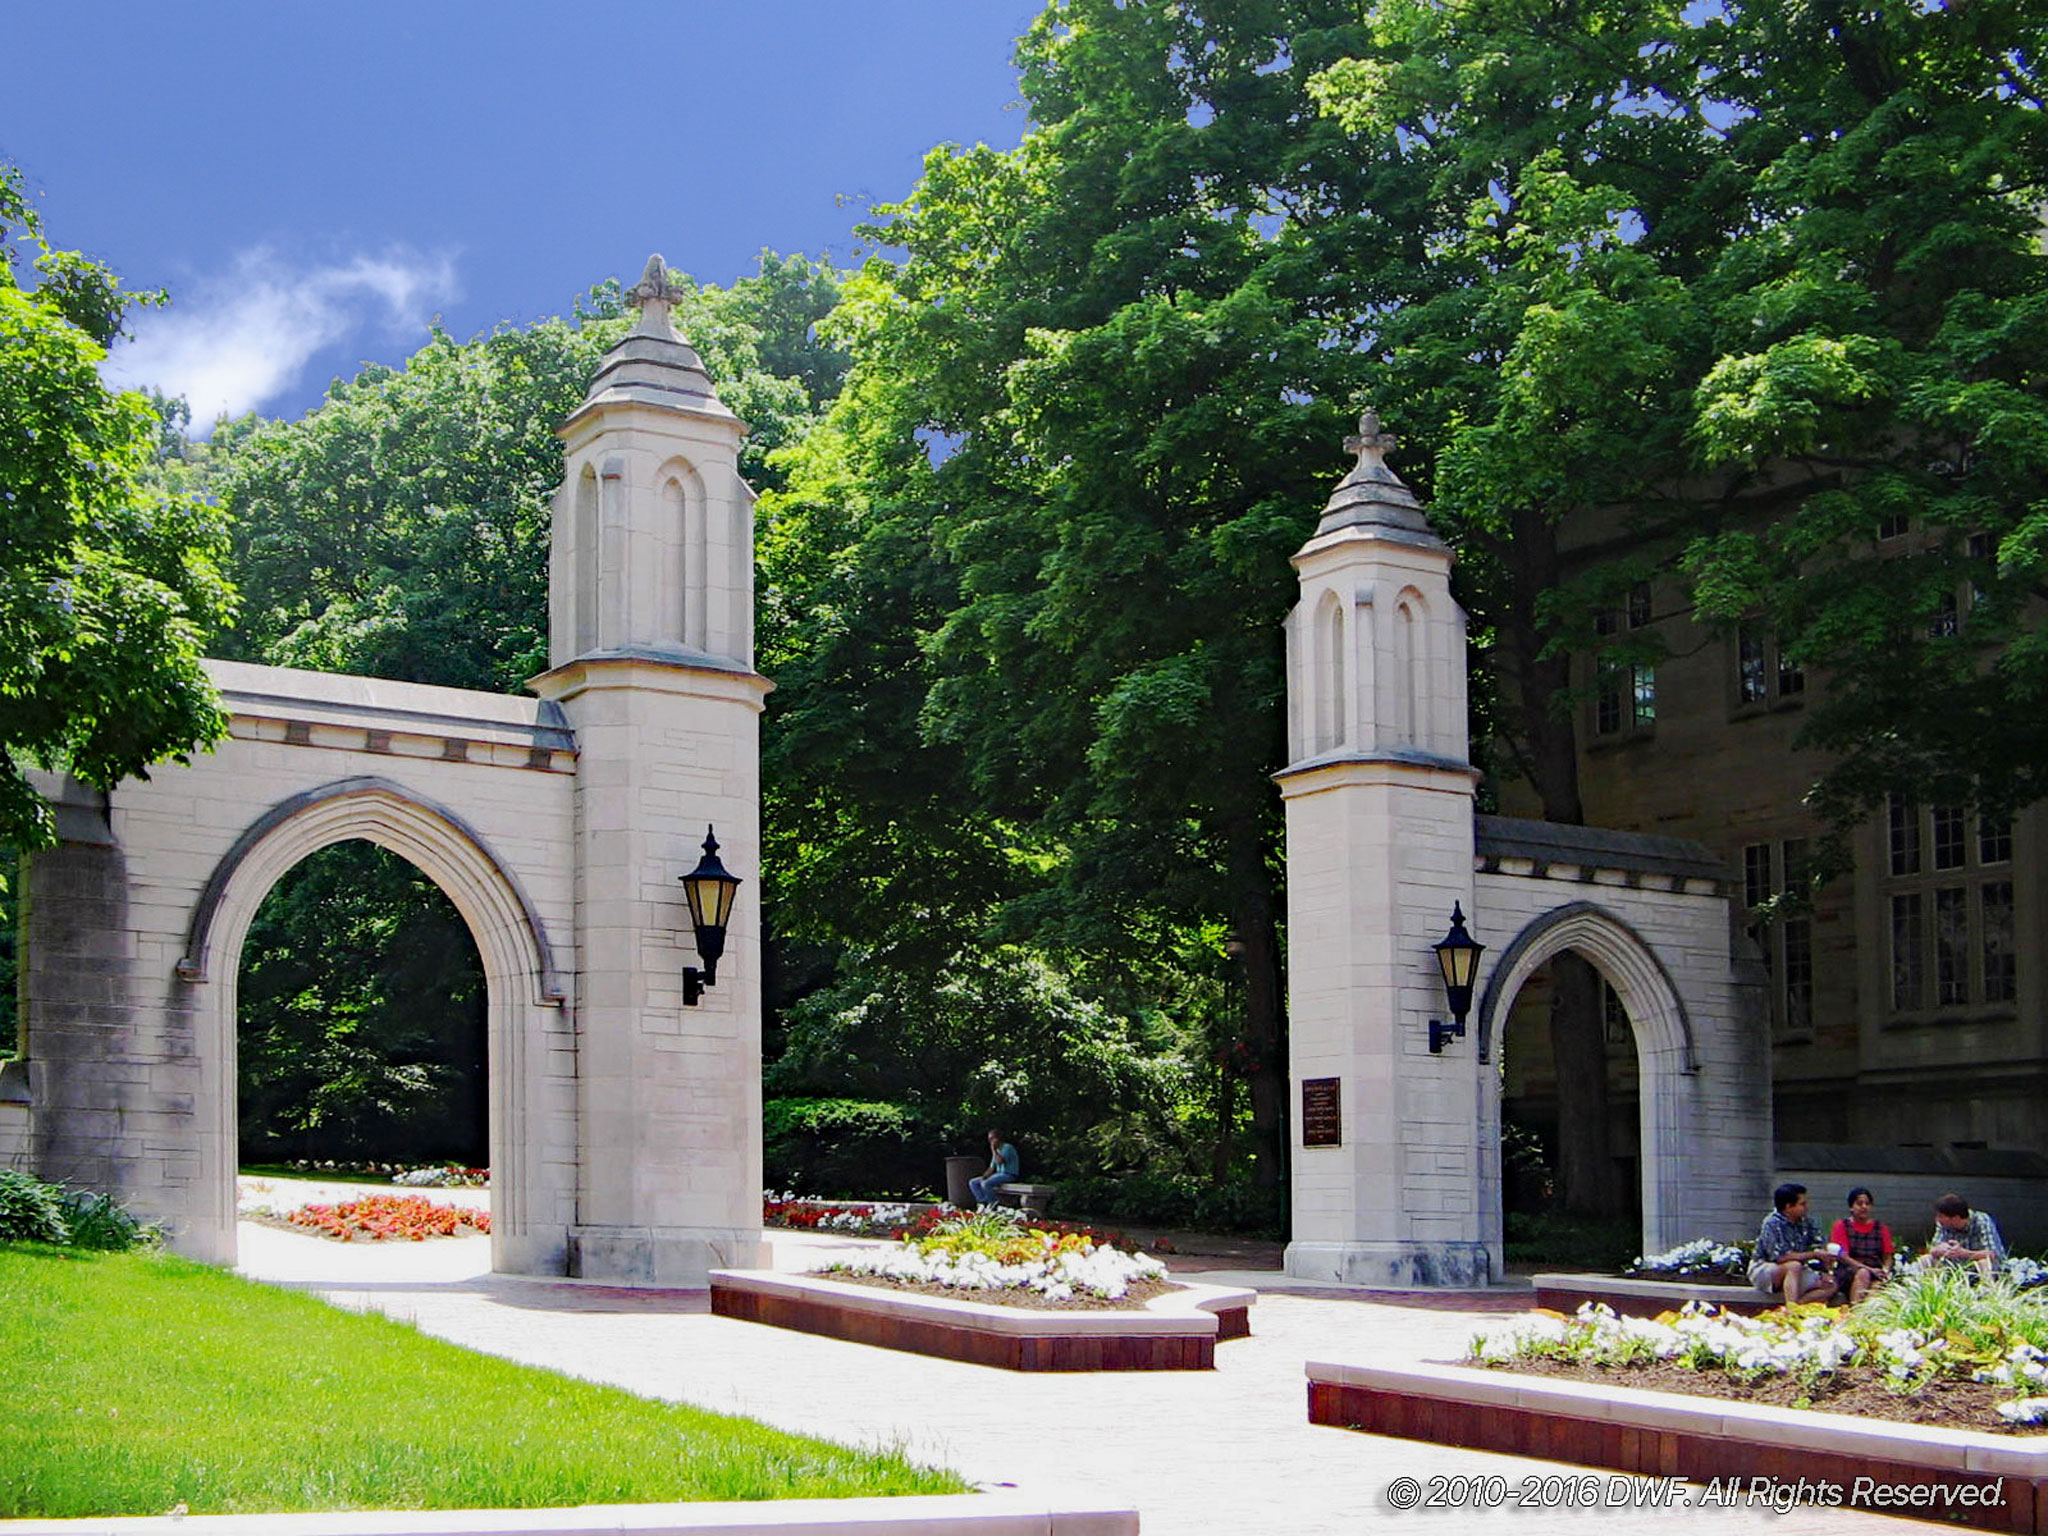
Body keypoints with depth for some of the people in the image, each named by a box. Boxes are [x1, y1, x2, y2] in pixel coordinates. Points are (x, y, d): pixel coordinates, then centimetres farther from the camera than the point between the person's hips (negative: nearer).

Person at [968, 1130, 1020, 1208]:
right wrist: (983, 1177, -1)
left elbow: (1000, 1161, -27)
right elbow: (991, 1168, 17)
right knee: (972, 1183, -1)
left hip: (1009, 1175, -9)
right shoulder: (997, 1151, 16)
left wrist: (993, 1150, -14)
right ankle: (983, 1202, -15)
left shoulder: (1007, 1147, -10)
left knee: (985, 1184, -33)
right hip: (999, 1174, 9)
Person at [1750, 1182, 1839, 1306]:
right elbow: (1780, 1257, -28)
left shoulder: (1805, 1222, 1)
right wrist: (1814, 1255, -23)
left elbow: (1821, 1247, 3)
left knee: (1830, 1286, -10)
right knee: (1794, 1266, -36)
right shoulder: (1772, 1224, -21)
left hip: (1794, 1273, 7)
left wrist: (1827, 1271, -14)